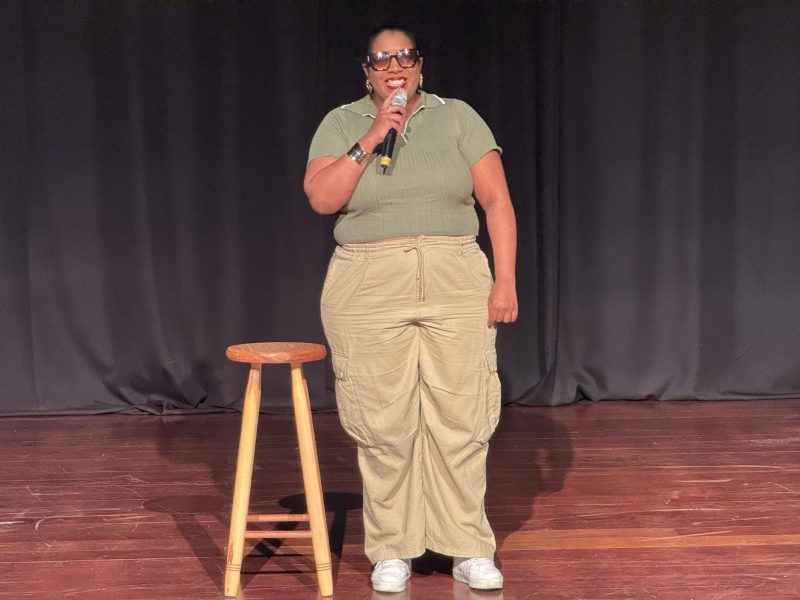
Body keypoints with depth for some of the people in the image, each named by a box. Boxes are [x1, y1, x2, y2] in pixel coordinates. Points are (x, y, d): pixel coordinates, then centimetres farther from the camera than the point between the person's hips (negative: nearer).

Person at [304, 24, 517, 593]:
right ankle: (392, 552, 15)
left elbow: (498, 201, 3)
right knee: (384, 425, 2)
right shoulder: (341, 124, 7)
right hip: (369, 292, 0)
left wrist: (505, 282, -5)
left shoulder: (458, 117, 7)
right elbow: (321, 197, -8)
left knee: (461, 421, 1)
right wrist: (372, 138, -13)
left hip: (457, 288, 0)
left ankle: (470, 551, 13)